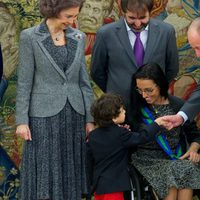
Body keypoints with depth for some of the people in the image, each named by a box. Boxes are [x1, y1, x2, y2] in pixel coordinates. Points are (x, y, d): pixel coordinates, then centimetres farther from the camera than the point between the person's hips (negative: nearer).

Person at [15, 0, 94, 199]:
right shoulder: (30, 37, -6)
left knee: (71, 173, 7)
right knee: (44, 173, -1)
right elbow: (24, 82, -5)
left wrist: (90, 118, 7)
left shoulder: (78, 37, 6)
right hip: (44, 116, -4)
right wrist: (21, 120, -9)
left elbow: (83, 80, 9)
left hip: (74, 115, 4)